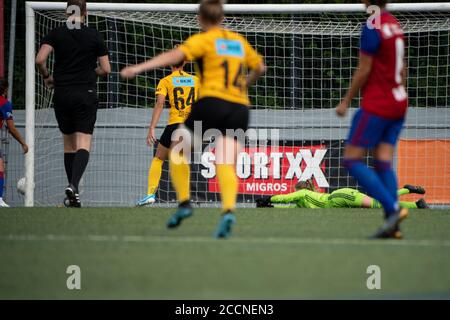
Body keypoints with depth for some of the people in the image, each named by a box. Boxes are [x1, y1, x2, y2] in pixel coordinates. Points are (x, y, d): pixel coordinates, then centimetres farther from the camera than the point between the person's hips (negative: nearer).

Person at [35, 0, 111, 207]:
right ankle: (73, 185, -27)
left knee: (69, 144, 14)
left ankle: (72, 188, 15)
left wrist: (47, 77, 8)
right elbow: (105, 69, 1)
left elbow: (39, 60, -11)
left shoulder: (56, 34, 1)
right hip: (86, 95, -2)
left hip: (62, 95, 2)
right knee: (84, 144, -6)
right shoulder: (94, 36, 0)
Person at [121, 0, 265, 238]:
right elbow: (259, 67, 31)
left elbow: (175, 56, -12)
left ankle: (184, 202, 2)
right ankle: (228, 210, -33)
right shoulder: (239, 41, 20)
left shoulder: (203, 40, 3)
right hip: (240, 108, 4)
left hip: (211, 102, -4)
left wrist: (139, 68, -19)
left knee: (177, 151, 15)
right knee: (226, 165, -7)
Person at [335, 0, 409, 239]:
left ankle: (393, 209, -16)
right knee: (383, 162, 3)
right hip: (398, 103, 8)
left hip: (376, 105, -8)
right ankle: (392, 225, -7)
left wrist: (346, 101, -4)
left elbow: (364, 70, -13)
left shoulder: (372, 27, -14)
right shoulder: (395, 24, 11)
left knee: (352, 160, -4)